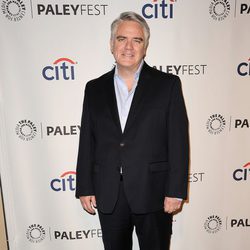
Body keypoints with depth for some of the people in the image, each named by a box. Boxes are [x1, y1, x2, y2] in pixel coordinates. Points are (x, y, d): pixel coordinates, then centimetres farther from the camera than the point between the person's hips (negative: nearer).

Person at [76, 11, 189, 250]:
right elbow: (87, 142, 4)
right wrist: (84, 188, 3)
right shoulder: (95, 89, 4)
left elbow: (178, 141, -6)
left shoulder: (167, 84, -4)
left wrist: (176, 190, -9)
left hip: (153, 192, -2)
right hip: (108, 194, 3)